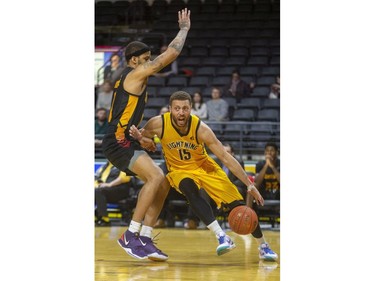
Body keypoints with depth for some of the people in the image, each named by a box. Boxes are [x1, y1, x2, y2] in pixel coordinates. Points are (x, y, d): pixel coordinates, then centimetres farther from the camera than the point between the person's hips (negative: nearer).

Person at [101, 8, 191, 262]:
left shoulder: (130, 80, 22)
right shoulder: (136, 74, -7)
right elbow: (172, 54, -10)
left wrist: (142, 140, 21)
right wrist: (184, 28, 3)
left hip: (126, 142, 10)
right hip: (118, 143, -10)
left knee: (162, 184, 7)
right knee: (157, 177, -26)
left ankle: (145, 239, 6)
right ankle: (130, 236, -23)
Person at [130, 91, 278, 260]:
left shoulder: (200, 128, -26)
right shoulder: (159, 124, -23)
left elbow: (226, 158, -23)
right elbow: (141, 136, -2)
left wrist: (250, 185, -26)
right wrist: (137, 137, -29)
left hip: (204, 167, 0)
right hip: (179, 170, 0)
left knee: (237, 204, -8)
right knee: (189, 188, -36)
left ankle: (263, 246, 14)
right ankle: (221, 237, -36)